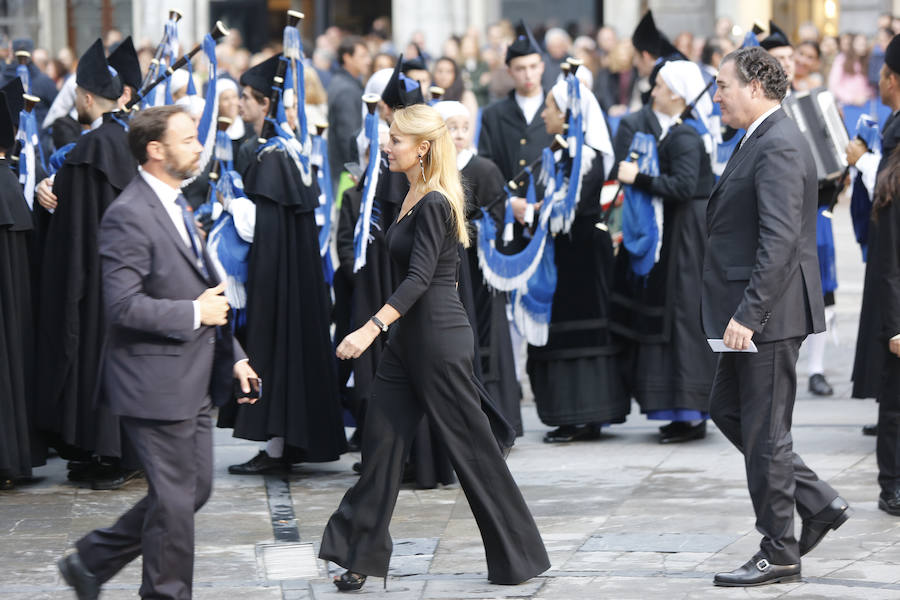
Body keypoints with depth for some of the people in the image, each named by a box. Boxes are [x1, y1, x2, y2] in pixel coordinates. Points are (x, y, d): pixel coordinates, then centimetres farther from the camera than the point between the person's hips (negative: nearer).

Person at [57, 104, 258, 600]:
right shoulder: (128, 216, -17)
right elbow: (123, 306, -25)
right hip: (157, 382, -10)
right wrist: (196, 313, -17)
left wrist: (232, 355, 17)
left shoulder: (175, 205, 14)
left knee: (195, 488, 15)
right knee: (174, 498, -1)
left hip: (194, 382, 10)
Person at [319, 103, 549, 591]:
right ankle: (361, 555, 10)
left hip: (438, 339, -10)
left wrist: (372, 327, -33)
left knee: (472, 447, 0)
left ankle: (520, 557, 11)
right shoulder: (416, 198, 11)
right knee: (381, 441, 7)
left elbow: (419, 277, -26)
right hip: (410, 337, 10)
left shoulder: (433, 204, -18)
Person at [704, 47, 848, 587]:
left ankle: (779, 555, 8)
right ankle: (819, 503, 19)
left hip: (770, 315, -11)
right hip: (752, 314, 11)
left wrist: (748, 314, -27)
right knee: (727, 410, 16)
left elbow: (779, 241, -26)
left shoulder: (778, 147, -19)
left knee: (764, 432, -2)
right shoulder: (763, 140, 14)